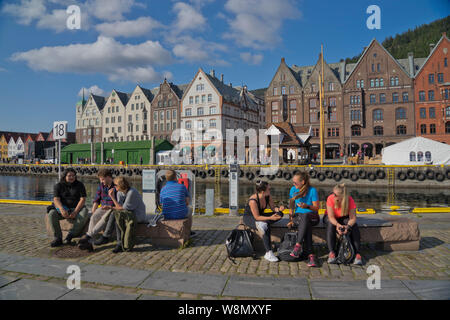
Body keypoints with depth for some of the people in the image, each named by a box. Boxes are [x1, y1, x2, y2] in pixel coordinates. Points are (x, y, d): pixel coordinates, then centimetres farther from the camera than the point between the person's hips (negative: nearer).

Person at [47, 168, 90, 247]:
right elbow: (56, 199, -9)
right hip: (62, 209, 1)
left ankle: (70, 235, -25)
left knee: (84, 214, -33)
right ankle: (58, 237, -21)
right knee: (51, 214, -28)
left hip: (76, 209, -1)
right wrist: (62, 209, -30)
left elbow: (83, 199, -5)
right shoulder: (58, 186, 5)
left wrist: (75, 212, -21)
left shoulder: (80, 185, 4)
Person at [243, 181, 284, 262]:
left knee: (280, 214, -13)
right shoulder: (253, 200, -30)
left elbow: (273, 208, -2)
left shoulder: (268, 196, -11)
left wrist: (279, 209, -24)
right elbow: (257, 217, -28)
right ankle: (268, 254, -30)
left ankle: (261, 224, -14)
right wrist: (270, 218, -36)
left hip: (260, 216, 7)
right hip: (249, 218, -7)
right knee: (267, 227, -35)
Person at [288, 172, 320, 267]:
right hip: (298, 216, 2)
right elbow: (291, 205, 14)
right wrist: (291, 218, 2)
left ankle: (298, 245, -41)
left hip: (312, 217, -2)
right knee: (307, 226, -34)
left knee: (305, 216, -39)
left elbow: (316, 208, -7)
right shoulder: (293, 189, 3)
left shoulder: (312, 190, -8)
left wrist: (307, 206, -27)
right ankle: (310, 255, -40)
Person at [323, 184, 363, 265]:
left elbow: (353, 218, -25)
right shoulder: (330, 198, -28)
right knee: (331, 225, -34)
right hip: (331, 218, -1)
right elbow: (331, 217, -28)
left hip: (344, 218, 1)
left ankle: (357, 254, -25)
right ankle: (331, 252, -32)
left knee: (354, 226, -28)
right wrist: (337, 225, -47)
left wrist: (348, 226, -46)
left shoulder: (350, 200, -25)